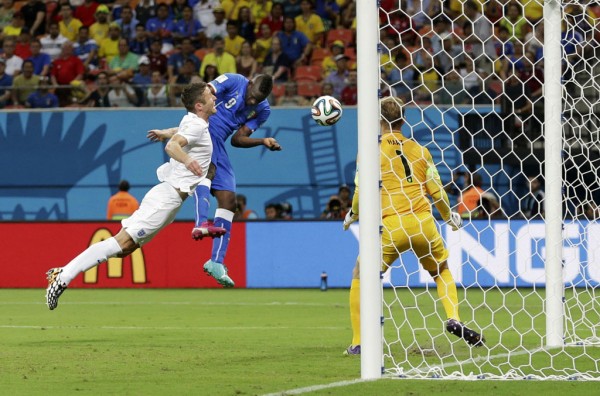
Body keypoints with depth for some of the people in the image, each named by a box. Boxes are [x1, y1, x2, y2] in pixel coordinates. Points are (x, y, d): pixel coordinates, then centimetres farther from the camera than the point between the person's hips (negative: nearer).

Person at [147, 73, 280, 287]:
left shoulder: (262, 110, 10)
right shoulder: (233, 81, -9)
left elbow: (237, 139, 12)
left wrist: (263, 141, -4)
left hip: (217, 145, 7)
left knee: (228, 201, 0)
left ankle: (217, 262, 0)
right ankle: (201, 224, -57)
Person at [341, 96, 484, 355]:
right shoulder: (419, 150, 12)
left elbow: (362, 191, -2)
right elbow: (437, 191, 10)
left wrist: (353, 215, 17)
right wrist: (449, 217, 28)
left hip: (390, 225, -3)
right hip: (423, 223, 3)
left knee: (360, 277, 11)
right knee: (442, 271, 26)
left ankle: (358, 342, 0)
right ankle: (454, 319, 5)